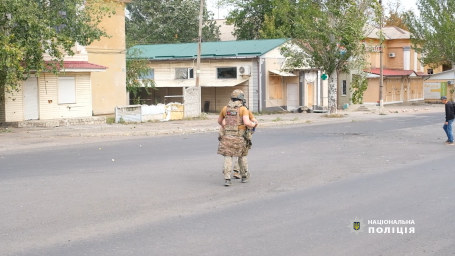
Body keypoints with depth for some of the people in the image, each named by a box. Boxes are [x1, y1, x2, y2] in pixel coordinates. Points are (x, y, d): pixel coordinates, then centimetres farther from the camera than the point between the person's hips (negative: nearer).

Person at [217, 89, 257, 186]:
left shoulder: (225, 108, 7)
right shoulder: (243, 109, -6)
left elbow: (219, 121, 21)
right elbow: (247, 122, -19)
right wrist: (253, 124, 3)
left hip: (227, 137, 2)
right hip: (239, 138, -2)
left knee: (227, 158, 2)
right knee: (242, 156, 19)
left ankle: (227, 179, -10)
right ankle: (244, 176, 30)